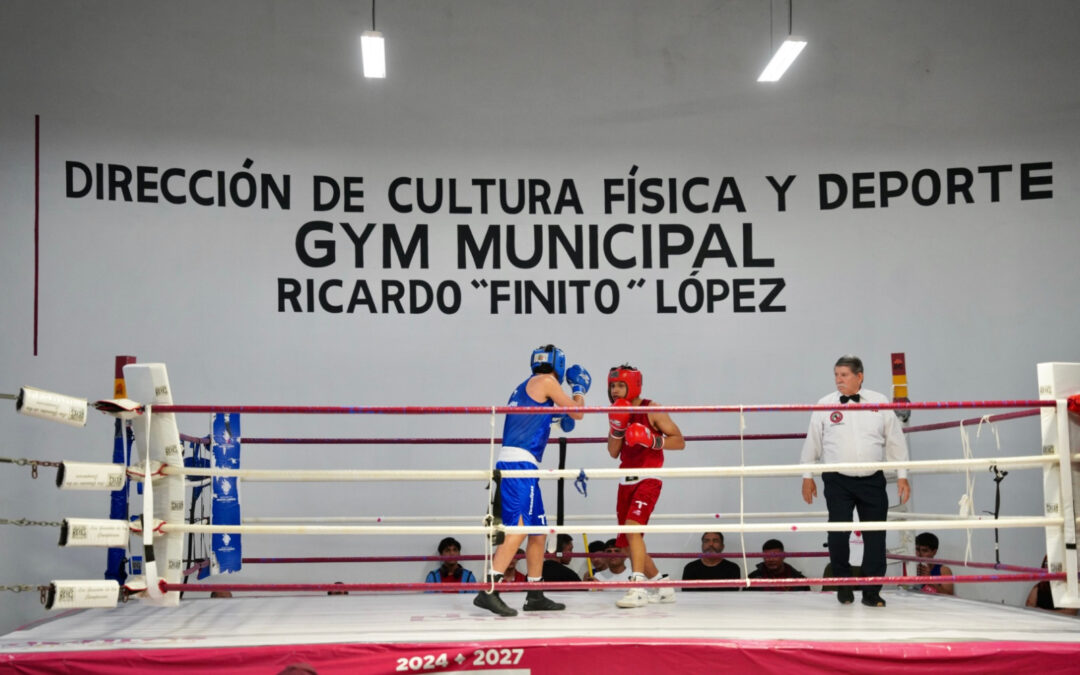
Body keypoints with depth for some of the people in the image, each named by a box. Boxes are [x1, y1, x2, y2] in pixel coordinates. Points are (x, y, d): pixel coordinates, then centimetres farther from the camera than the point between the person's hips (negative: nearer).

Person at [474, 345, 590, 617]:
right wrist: (580, 388, 23)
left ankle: (535, 596, 18)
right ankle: (487, 591, -24)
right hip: (519, 463, -9)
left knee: (538, 531, 13)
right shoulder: (546, 381, 0)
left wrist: (557, 413, 35)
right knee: (517, 529, -16)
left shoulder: (524, 387, 24)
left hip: (515, 464, 9)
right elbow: (577, 412, 5)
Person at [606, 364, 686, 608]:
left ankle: (637, 589, -28)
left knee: (632, 526, -26)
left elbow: (679, 441, -9)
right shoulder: (619, 412, 11)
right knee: (627, 541, 9)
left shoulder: (652, 410, -6)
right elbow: (613, 453, 5)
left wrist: (651, 440, -23)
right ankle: (663, 586, 25)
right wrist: (616, 427, -10)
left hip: (648, 478, -7)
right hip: (627, 480, 7)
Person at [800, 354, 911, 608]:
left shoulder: (880, 403, 3)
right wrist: (807, 476, 10)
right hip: (837, 480, -1)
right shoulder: (825, 405, 2)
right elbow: (812, 442, 9)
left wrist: (902, 476, 6)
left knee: (875, 536, 1)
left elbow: (895, 441, 8)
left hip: (872, 480, 1)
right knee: (838, 533, -5)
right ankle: (843, 585, 15)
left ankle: (872, 592, 11)